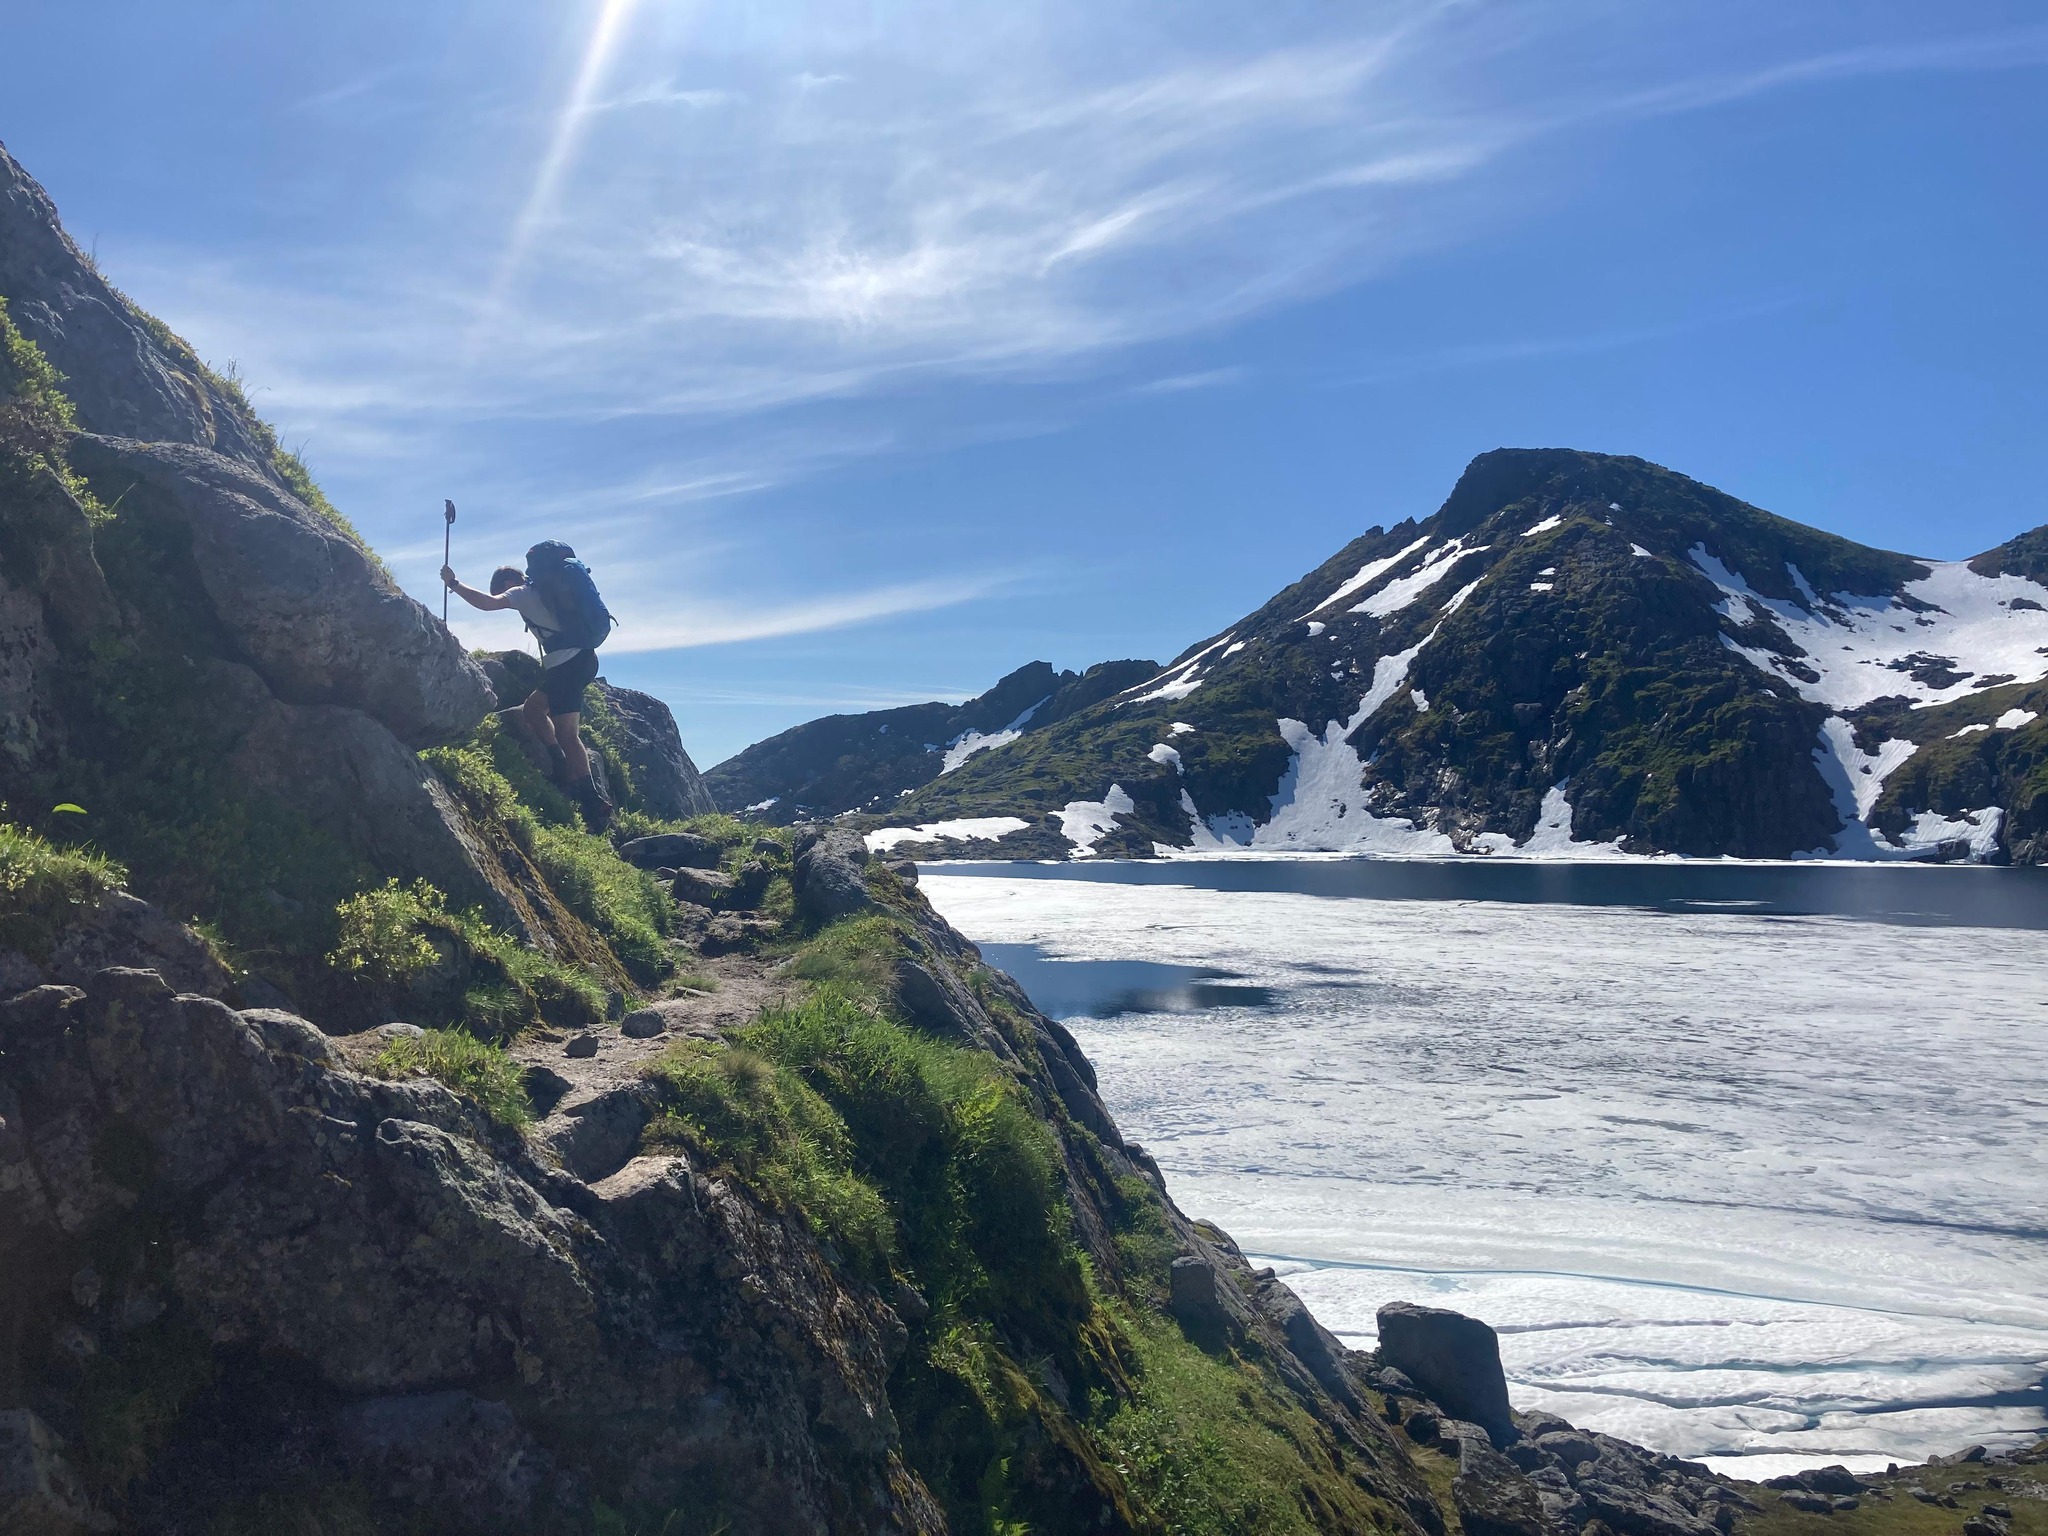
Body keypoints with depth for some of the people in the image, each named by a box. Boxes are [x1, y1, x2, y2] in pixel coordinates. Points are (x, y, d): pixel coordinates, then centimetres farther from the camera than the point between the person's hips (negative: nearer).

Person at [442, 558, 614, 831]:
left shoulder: (523, 592, 0)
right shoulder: (540, 591, 26)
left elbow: (488, 603, -16)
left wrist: (454, 584, -6)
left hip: (569, 662, -10)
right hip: (581, 657, 10)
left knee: (566, 733, -11)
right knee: (533, 707, 21)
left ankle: (594, 804, -17)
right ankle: (564, 772, 14)